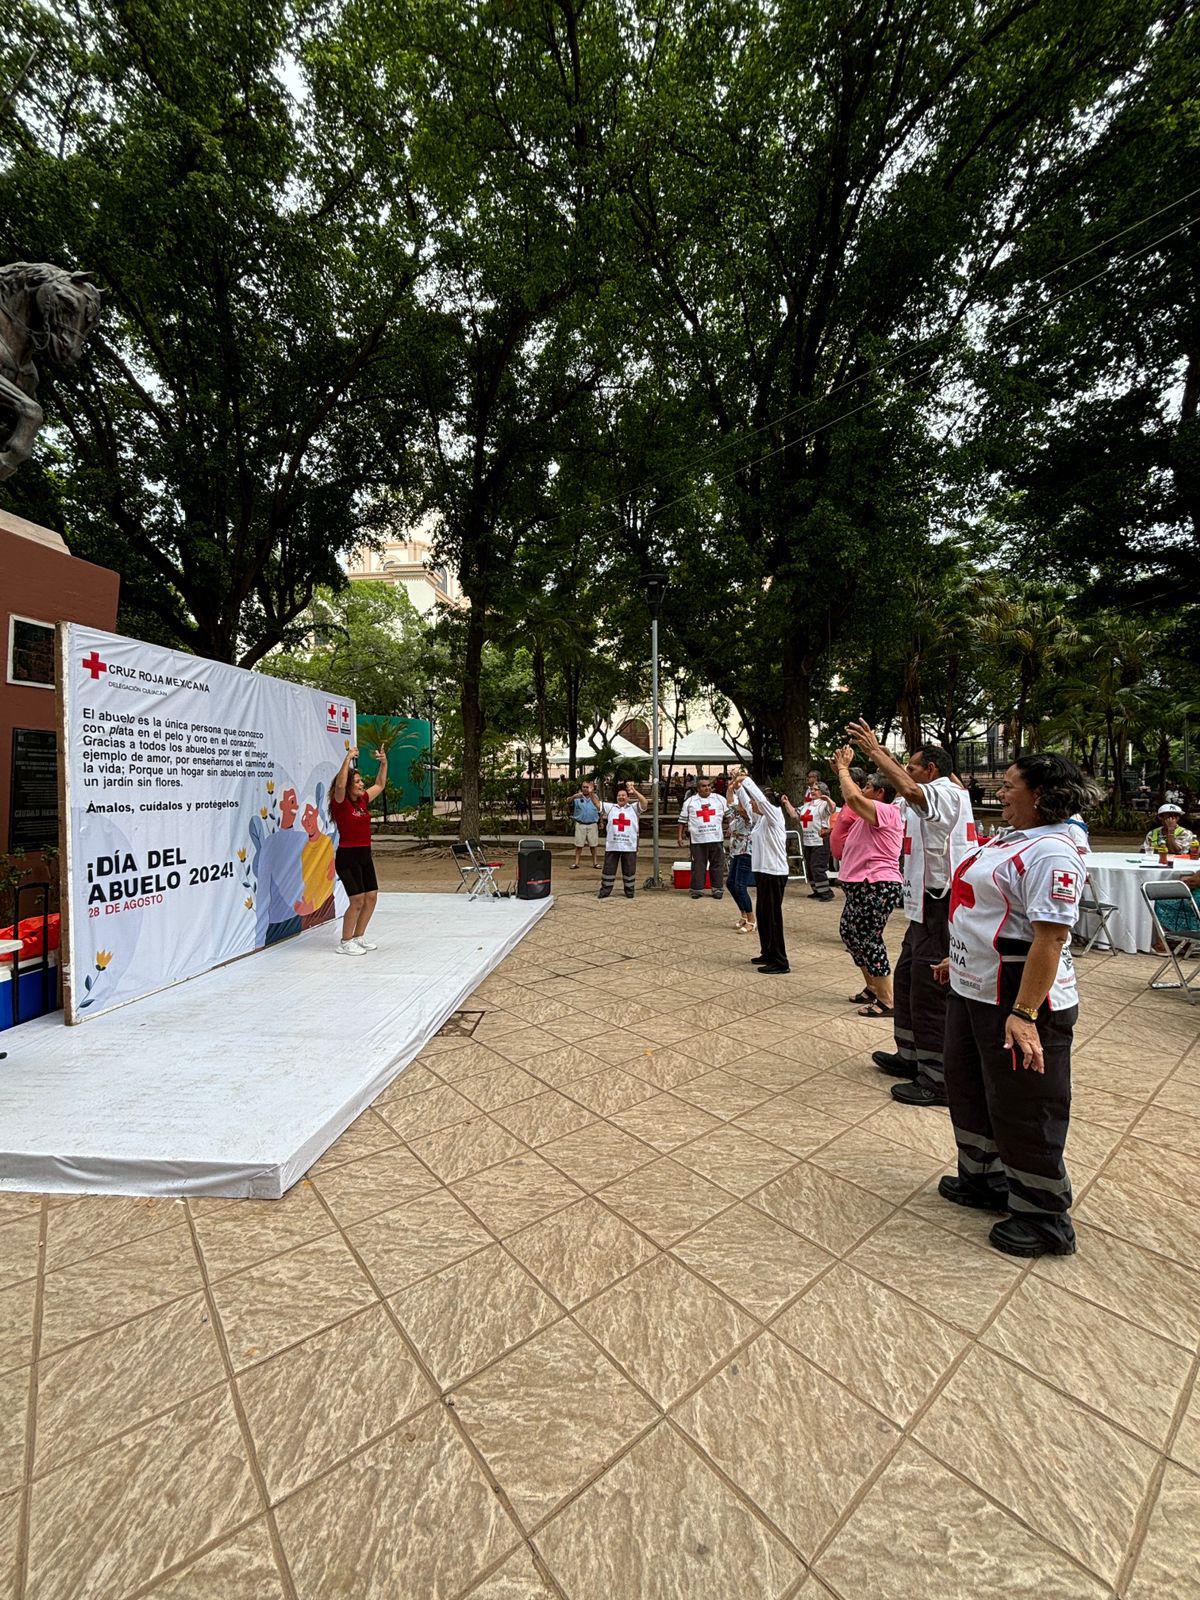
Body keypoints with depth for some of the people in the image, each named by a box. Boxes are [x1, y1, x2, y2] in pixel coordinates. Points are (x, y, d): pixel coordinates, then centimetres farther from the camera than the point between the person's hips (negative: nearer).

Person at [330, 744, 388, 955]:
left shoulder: (363, 800, 10)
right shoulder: (340, 802, -9)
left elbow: (380, 785, 21)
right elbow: (340, 784, -29)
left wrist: (384, 763, 12)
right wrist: (348, 758, -28)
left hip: (365, 855, 8)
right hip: (347, 856, -8)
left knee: (371, 897, 9)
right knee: (357, 900, -8)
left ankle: (358, 937, 24)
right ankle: (345, 943, 7)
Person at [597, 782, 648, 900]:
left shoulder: (633, 808, 6)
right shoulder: (610, 808, 10)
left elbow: (644, 802, -10)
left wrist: (634, 791, -23)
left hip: (630, 846, -1)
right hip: (612, 846, 1)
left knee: (629, 870, 8)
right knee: (608, 869, 6)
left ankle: (629, 892, 22)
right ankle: (604, 892, 16)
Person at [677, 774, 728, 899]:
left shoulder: (720, 799, 8)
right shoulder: (690, 801, 6)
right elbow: (682, 820, 9)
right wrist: (680, 836, 6)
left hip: (716, 838, 1)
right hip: (697, 840, -1)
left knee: (717, 865, 6)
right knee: (698, 865, 3)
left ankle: (718, 889, 16)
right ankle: (697, 889, 13)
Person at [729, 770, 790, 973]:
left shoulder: (774, 816, -11)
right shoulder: (759, 818, 12)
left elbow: (760, 798, -25)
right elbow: (747, 803, 25)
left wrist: (746, 780, -17)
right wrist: (738, 788, 13)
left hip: (774, 874, -9)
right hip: (763, 872, 9)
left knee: (773, 917, -5)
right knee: (762, 915, 15)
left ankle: (780, 962, 1)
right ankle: (768, 954, 27)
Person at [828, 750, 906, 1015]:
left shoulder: (886, 812, -14)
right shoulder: (870, 815, 16)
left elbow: (853, 797, -29)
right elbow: (852, 798, 23)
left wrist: (843, 767, -16)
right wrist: (840, 772, 12)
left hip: (877, 888, -11)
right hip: (861, 886, 11)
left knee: (867, 939, -6)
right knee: (849, 933, 17)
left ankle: (887, 1001, 5)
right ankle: (872, 988, 32)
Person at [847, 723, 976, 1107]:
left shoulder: (946, 793, -15)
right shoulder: (935, 795, 14)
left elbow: (909, 789, -37)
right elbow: (906, 786, 33)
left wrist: (874, 750, -28)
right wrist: (879, 750, 25)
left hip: (941, 908, -11)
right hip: (927, 906, 11)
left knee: (930, 993, -4)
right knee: (907, 978, 19)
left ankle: (938, 1080, 7)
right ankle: (910, 1056, 32)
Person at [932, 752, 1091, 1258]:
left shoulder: (1052, 851, -21)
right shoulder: (1013, 840, 10)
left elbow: (1050, 936, -28)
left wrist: (1023, 1014, -30)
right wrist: (960, 959, 22)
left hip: (1017, 1002, -10)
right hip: (973, 990, 10)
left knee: (1023, 1110, 7)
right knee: (969, 1088, 22)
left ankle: (1044, 1219, 28)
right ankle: (983, 1179, 42)